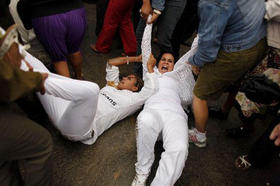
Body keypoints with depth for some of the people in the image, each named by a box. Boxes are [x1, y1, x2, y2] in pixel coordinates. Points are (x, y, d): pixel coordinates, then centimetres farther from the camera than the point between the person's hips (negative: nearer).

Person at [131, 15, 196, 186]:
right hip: (152, 109, -1)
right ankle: (142, 171, -19)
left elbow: (192, 52, 40)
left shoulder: (177, 75, 38)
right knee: (146, 122, -41)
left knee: (179, 148, -34)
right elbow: (146, 47, 36)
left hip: (174, 112, 1)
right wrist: (150, 21, 39)